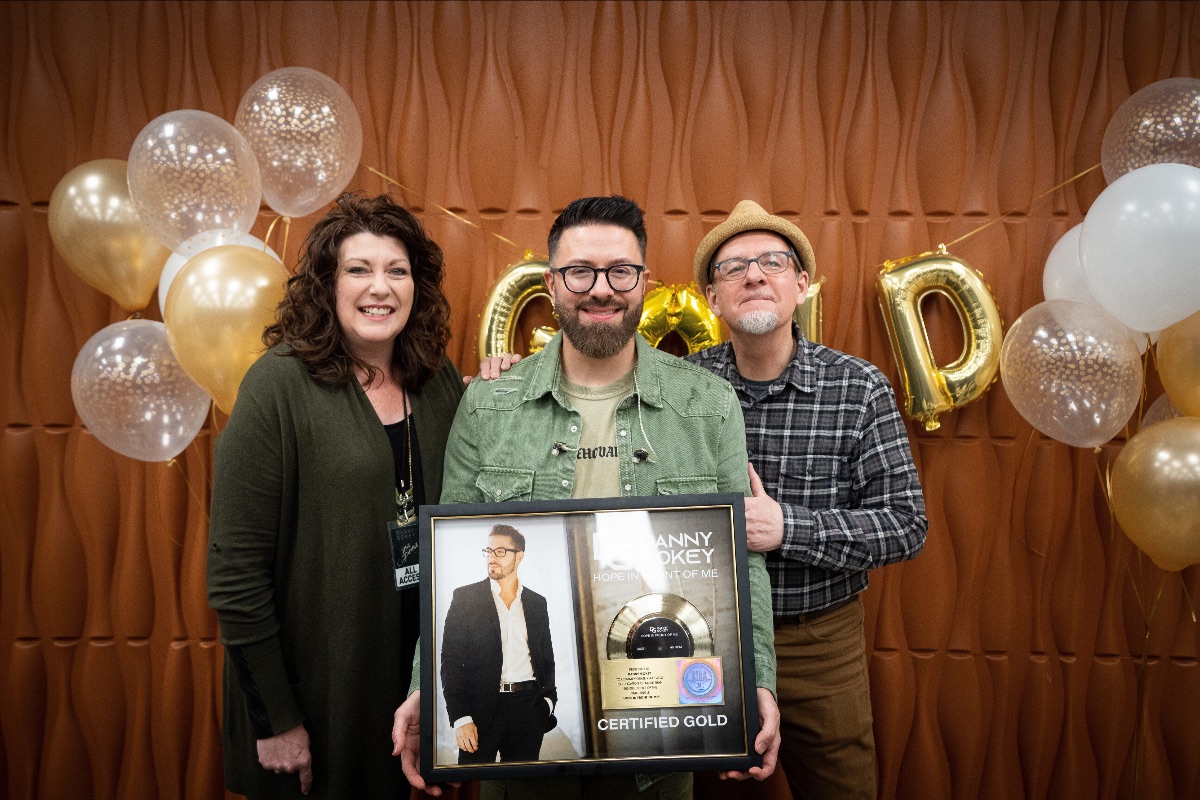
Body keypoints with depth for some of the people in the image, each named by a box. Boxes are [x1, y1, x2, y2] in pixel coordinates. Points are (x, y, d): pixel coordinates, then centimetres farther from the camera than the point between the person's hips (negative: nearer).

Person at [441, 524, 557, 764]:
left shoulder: (537, 602, 11)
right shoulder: (465, 597, 1)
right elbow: (451, 660, -3)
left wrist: (547, 701, 3)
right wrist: (460, 717, -10)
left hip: (528, 710, 3)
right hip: (481, 708, -3)